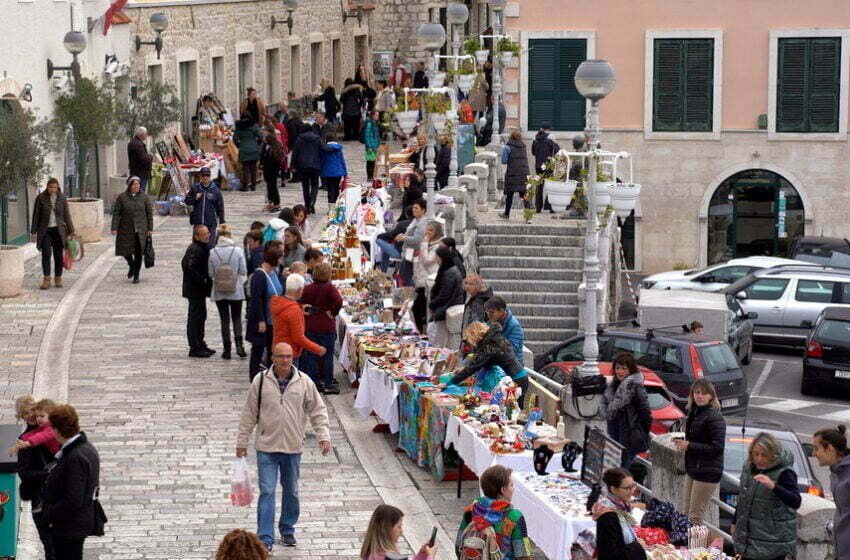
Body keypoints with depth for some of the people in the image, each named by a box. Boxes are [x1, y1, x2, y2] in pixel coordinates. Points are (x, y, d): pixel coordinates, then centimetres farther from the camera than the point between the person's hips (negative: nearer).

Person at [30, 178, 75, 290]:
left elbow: (66, 215, 4)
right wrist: (34, 232, -5)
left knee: (58, 255, 3)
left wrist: (71, 231, 2)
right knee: (46, 254, -14)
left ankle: (58, 279, 16)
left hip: (58, 230, 1)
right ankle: (46, 279, -12)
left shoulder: (62, 198, 0)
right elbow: (36, 215, -2)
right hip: (45, 231, -1)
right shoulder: (40, 198, -5)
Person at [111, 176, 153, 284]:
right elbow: (116, 213, -2)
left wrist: (150, 229, 1)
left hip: (140, 229, -1)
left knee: (138, 253, -4)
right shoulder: (122, 197, -2)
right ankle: (131, 266, 37)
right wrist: (114, 228, -9)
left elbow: (149, 213, 5)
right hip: (125, 229, 1)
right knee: (125, 251, 6)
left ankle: (136, 275, 6)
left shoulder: (144, 197, 1)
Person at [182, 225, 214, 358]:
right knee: (195, 316, -4)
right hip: (195, 290, -11)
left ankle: (200, 344, 28)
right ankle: (195, 348, 1)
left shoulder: (203, 248, 11)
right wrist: (203, 281, -22)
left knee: (201, 316, 18)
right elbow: (190, 268, -30)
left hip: (199, 289, 11)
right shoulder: (195, 250, -21)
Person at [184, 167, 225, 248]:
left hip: (211, 223, -2)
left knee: (210, 244, -5)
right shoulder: (195, 188, 5)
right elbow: (186, 201, 9)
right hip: (197, 222, 2)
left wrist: (222, 222, 2)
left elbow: (220, 207, 4)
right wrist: (195, 198, -10)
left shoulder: (215, 190, 1)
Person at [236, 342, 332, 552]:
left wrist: (324, 436, -5)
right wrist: (242, 441, 4)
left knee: (291, 492, 14)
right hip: (266, 447, -2)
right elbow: (249, 414, 2)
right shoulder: (261, 381, -5)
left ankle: (287, 529, 32)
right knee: (267, 492, -6)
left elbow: (318, 411, 5)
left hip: (293, 448, 2)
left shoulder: (304, 382, -3)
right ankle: (265, 538, -4)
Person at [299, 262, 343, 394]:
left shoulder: (308, 289, 1)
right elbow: (338, 302, -24)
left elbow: (300, 304, -3)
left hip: (310, 326, 3)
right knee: (327, 356, 5)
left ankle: (313, 383, 11)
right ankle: (328, 384, 8)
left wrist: (306, 311, 6)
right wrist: (332, 313, -11)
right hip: (326, 327, -3)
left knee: (311, 356, 9)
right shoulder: (330, 288, -10)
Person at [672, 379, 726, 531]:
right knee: (686, 513, 15)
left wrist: (689, 446, -19)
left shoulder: (714, 417, -16)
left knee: (695, 516, -4)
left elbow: (717, 447, -22)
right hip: (692, 469, 9)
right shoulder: (693, 413, 11)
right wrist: (682, 442, 4)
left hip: (707, 472, -9)